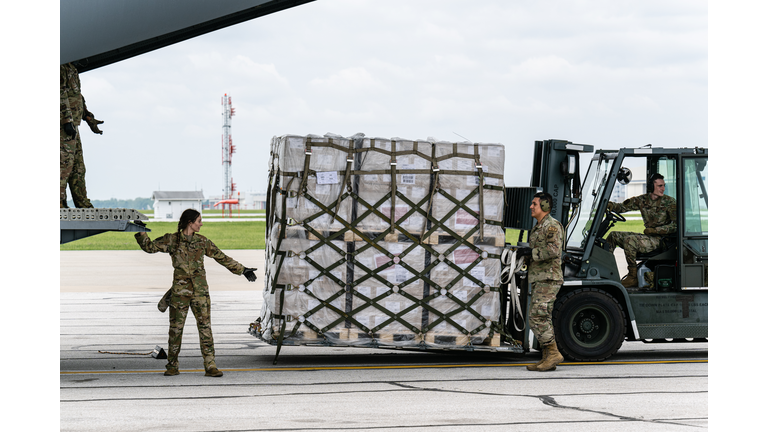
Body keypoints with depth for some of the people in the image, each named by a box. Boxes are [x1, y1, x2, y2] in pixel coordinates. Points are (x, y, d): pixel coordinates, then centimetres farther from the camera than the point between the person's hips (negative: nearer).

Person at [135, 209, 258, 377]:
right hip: (180, 289, -2)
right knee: (176, 328, 2)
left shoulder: (202, 241, 10)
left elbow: (222, 258, 16)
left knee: (205, 327, -4)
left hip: (200, 290, 2)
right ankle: (172, 366, 13)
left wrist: (242, 270, 17)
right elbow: (149, 247, 10)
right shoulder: (172, 240, 3)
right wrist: (140, 232, -2)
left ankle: (210, 366, -4)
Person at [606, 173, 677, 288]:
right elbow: (623, 207, 8)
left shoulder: (669, 202, -8)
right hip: (646, 238, 7)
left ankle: (633, 277, -24)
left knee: (629, 239, -28)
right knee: (613, 236, 6)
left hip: (659, 240, -7)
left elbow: (676, 225, -10)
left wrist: (655, 230, -17)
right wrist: (610, 205, -14)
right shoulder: (643, 200, 7)